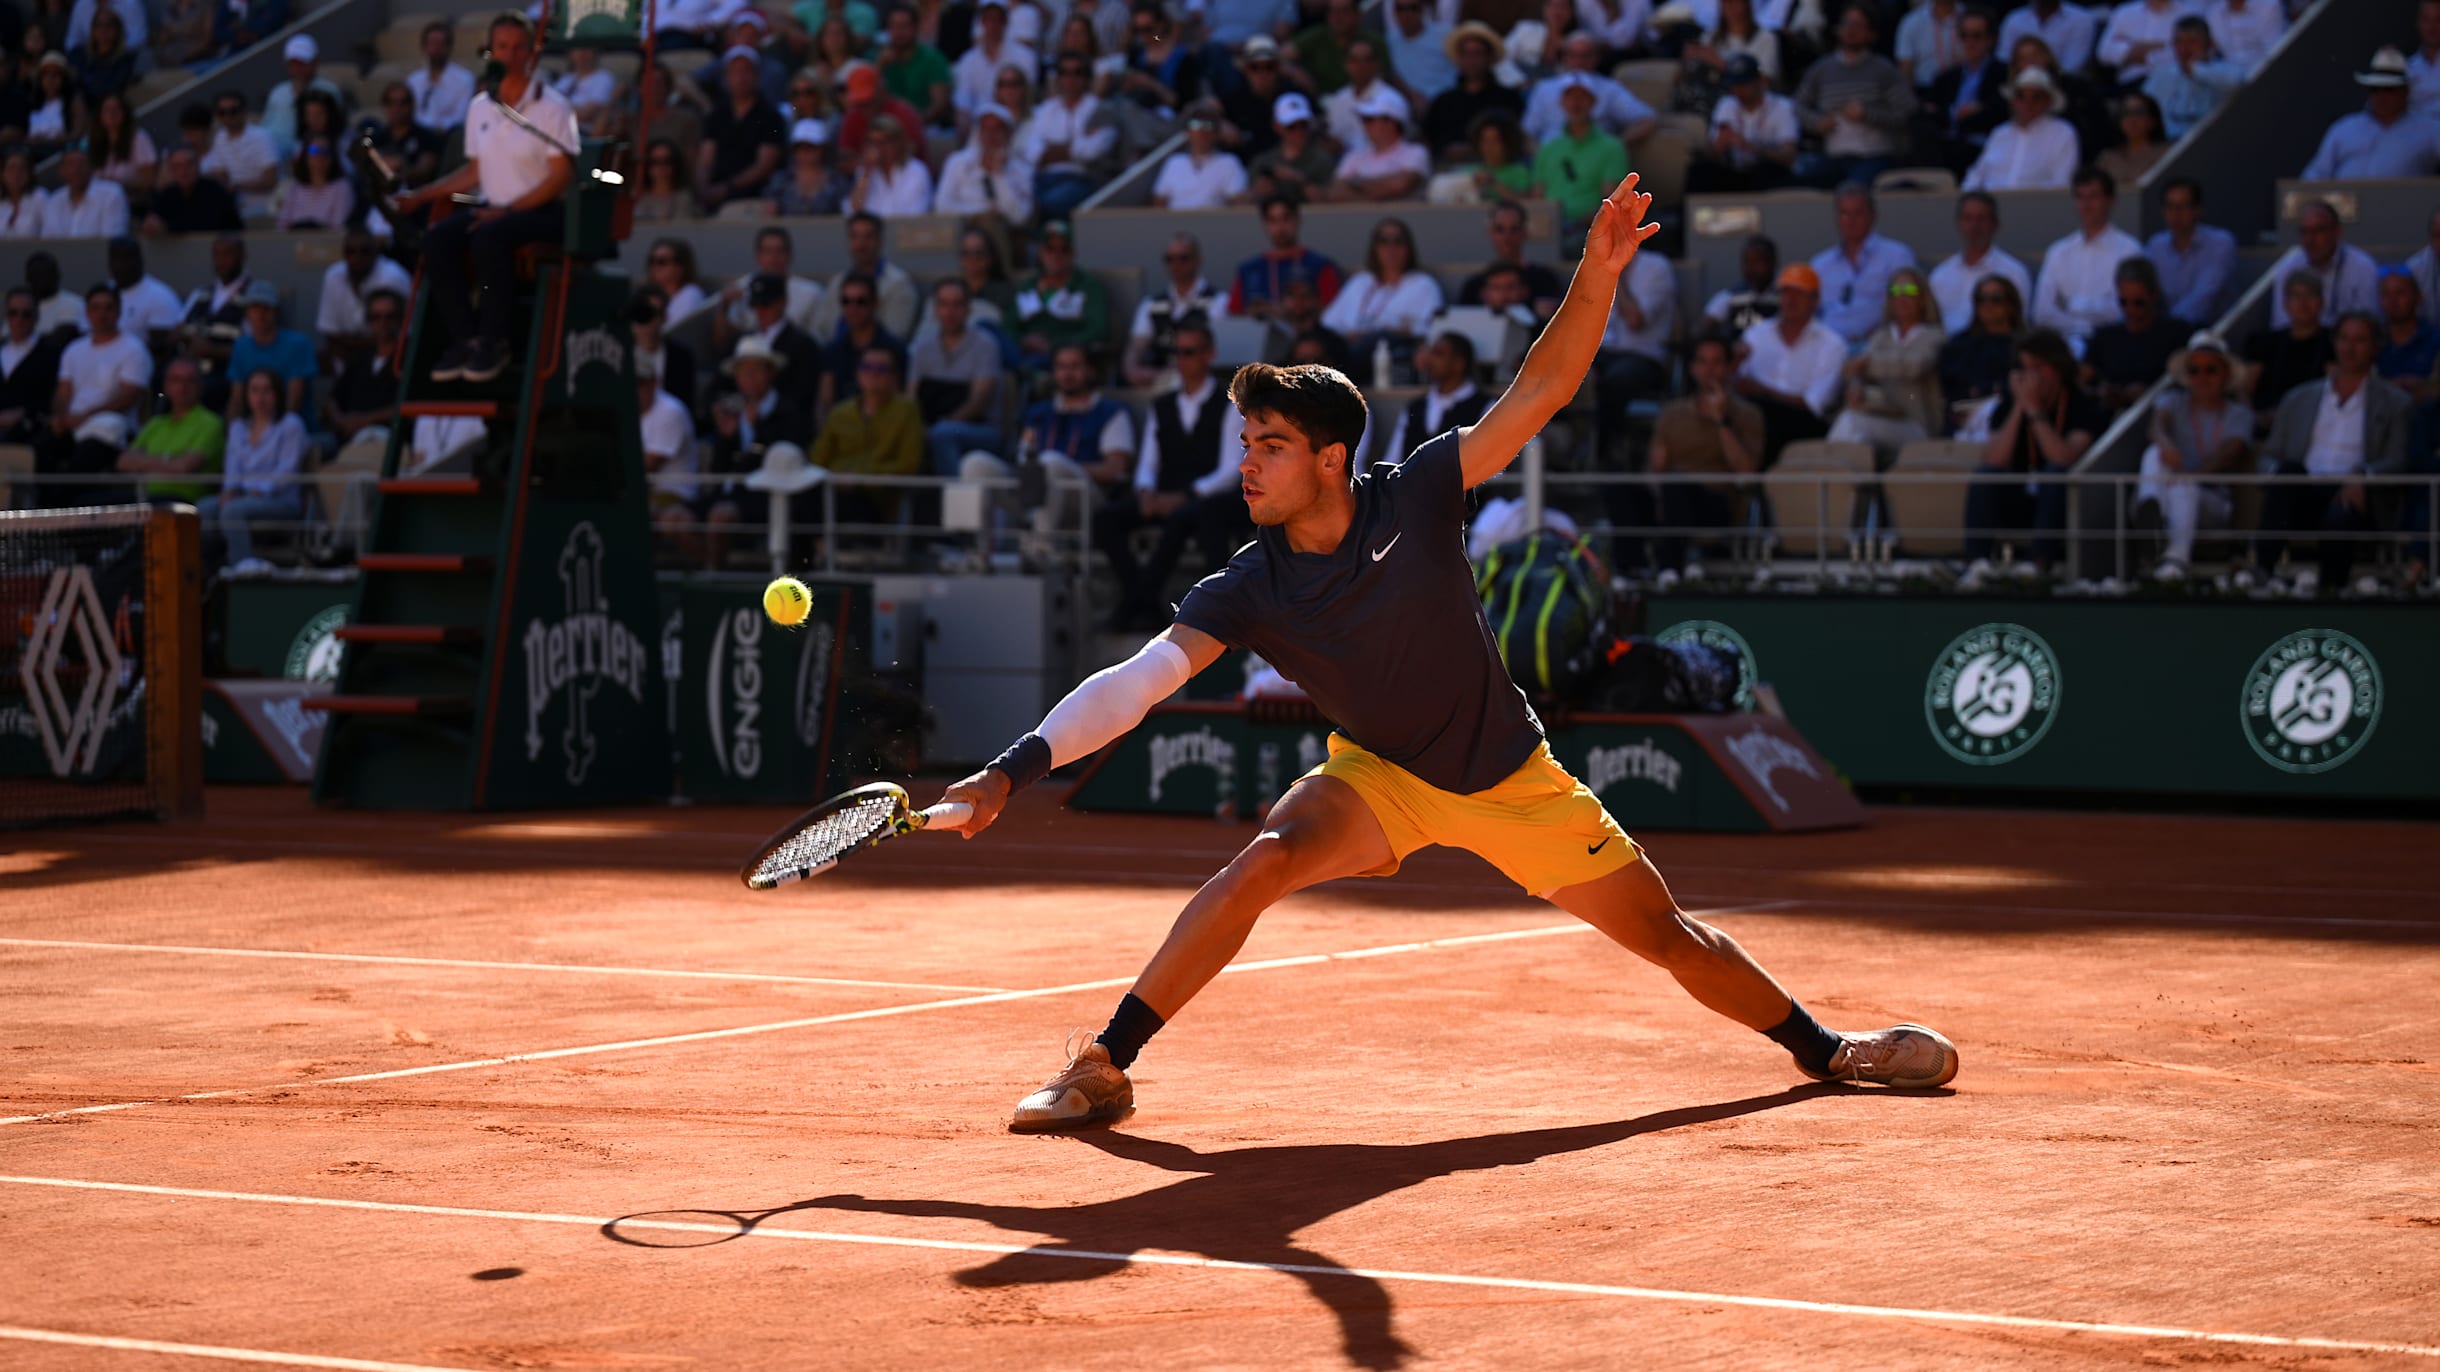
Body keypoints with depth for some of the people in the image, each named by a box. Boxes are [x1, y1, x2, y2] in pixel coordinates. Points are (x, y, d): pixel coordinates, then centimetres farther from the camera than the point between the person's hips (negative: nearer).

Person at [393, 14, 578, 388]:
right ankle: (465, 339, -21)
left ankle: (494, 342, -26)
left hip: (541, 212, -6)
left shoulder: (552, 106, -5)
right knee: (437, 240, -23)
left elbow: (561, 175, -11)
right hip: (495, 209, 6)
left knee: (489, 237, -36)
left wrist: (508, 210, -19)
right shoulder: (480, 108, 12)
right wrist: (421, 196, 10)